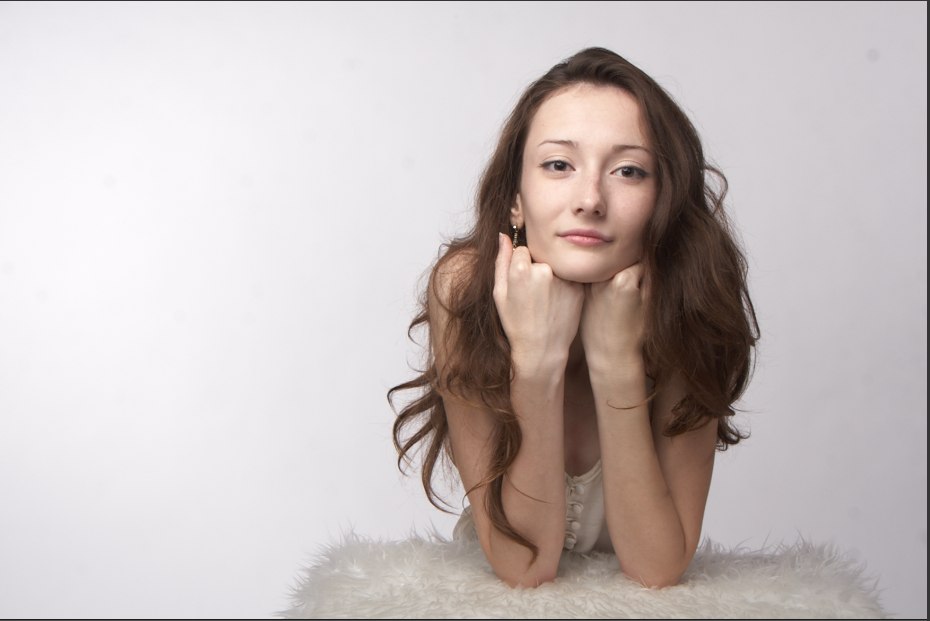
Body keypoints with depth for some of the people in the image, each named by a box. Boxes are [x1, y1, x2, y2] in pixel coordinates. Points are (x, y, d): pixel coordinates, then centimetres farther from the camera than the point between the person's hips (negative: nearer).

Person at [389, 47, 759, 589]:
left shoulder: (693, 304, -17)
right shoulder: (465, 290, -19)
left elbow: (658, 569, -19)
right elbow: (525, 565, -20)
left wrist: (617, 361, -28)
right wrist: (536, 357, -31)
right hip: (496, 594, 0)